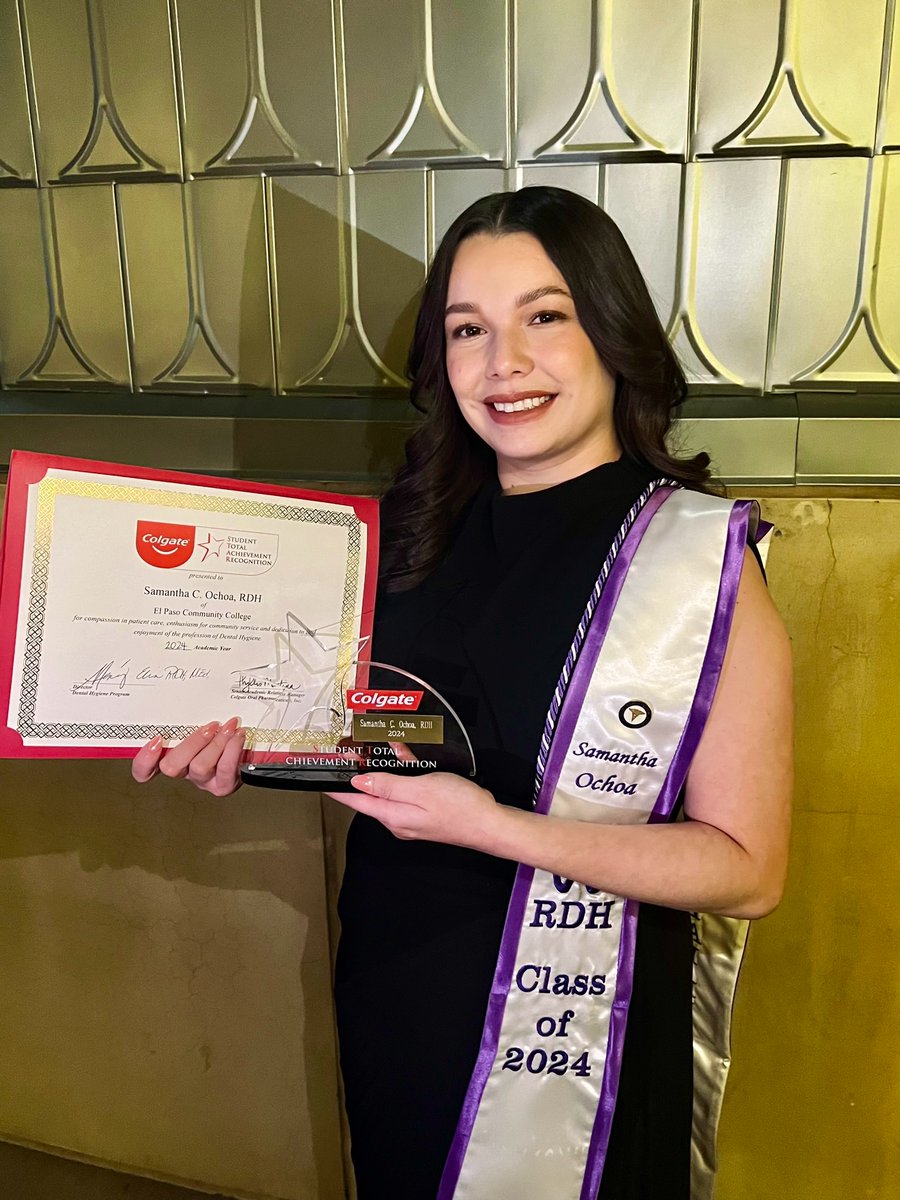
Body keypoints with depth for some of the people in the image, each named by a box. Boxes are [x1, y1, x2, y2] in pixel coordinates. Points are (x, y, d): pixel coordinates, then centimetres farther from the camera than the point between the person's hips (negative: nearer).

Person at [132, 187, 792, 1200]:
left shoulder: (694, 555, -19)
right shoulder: (418, 522, -5)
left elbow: (748, 871, -19)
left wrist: (493, 825, -28)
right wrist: (244, 751, -12)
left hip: (571, 1018, -4)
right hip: (389, 986, 5)